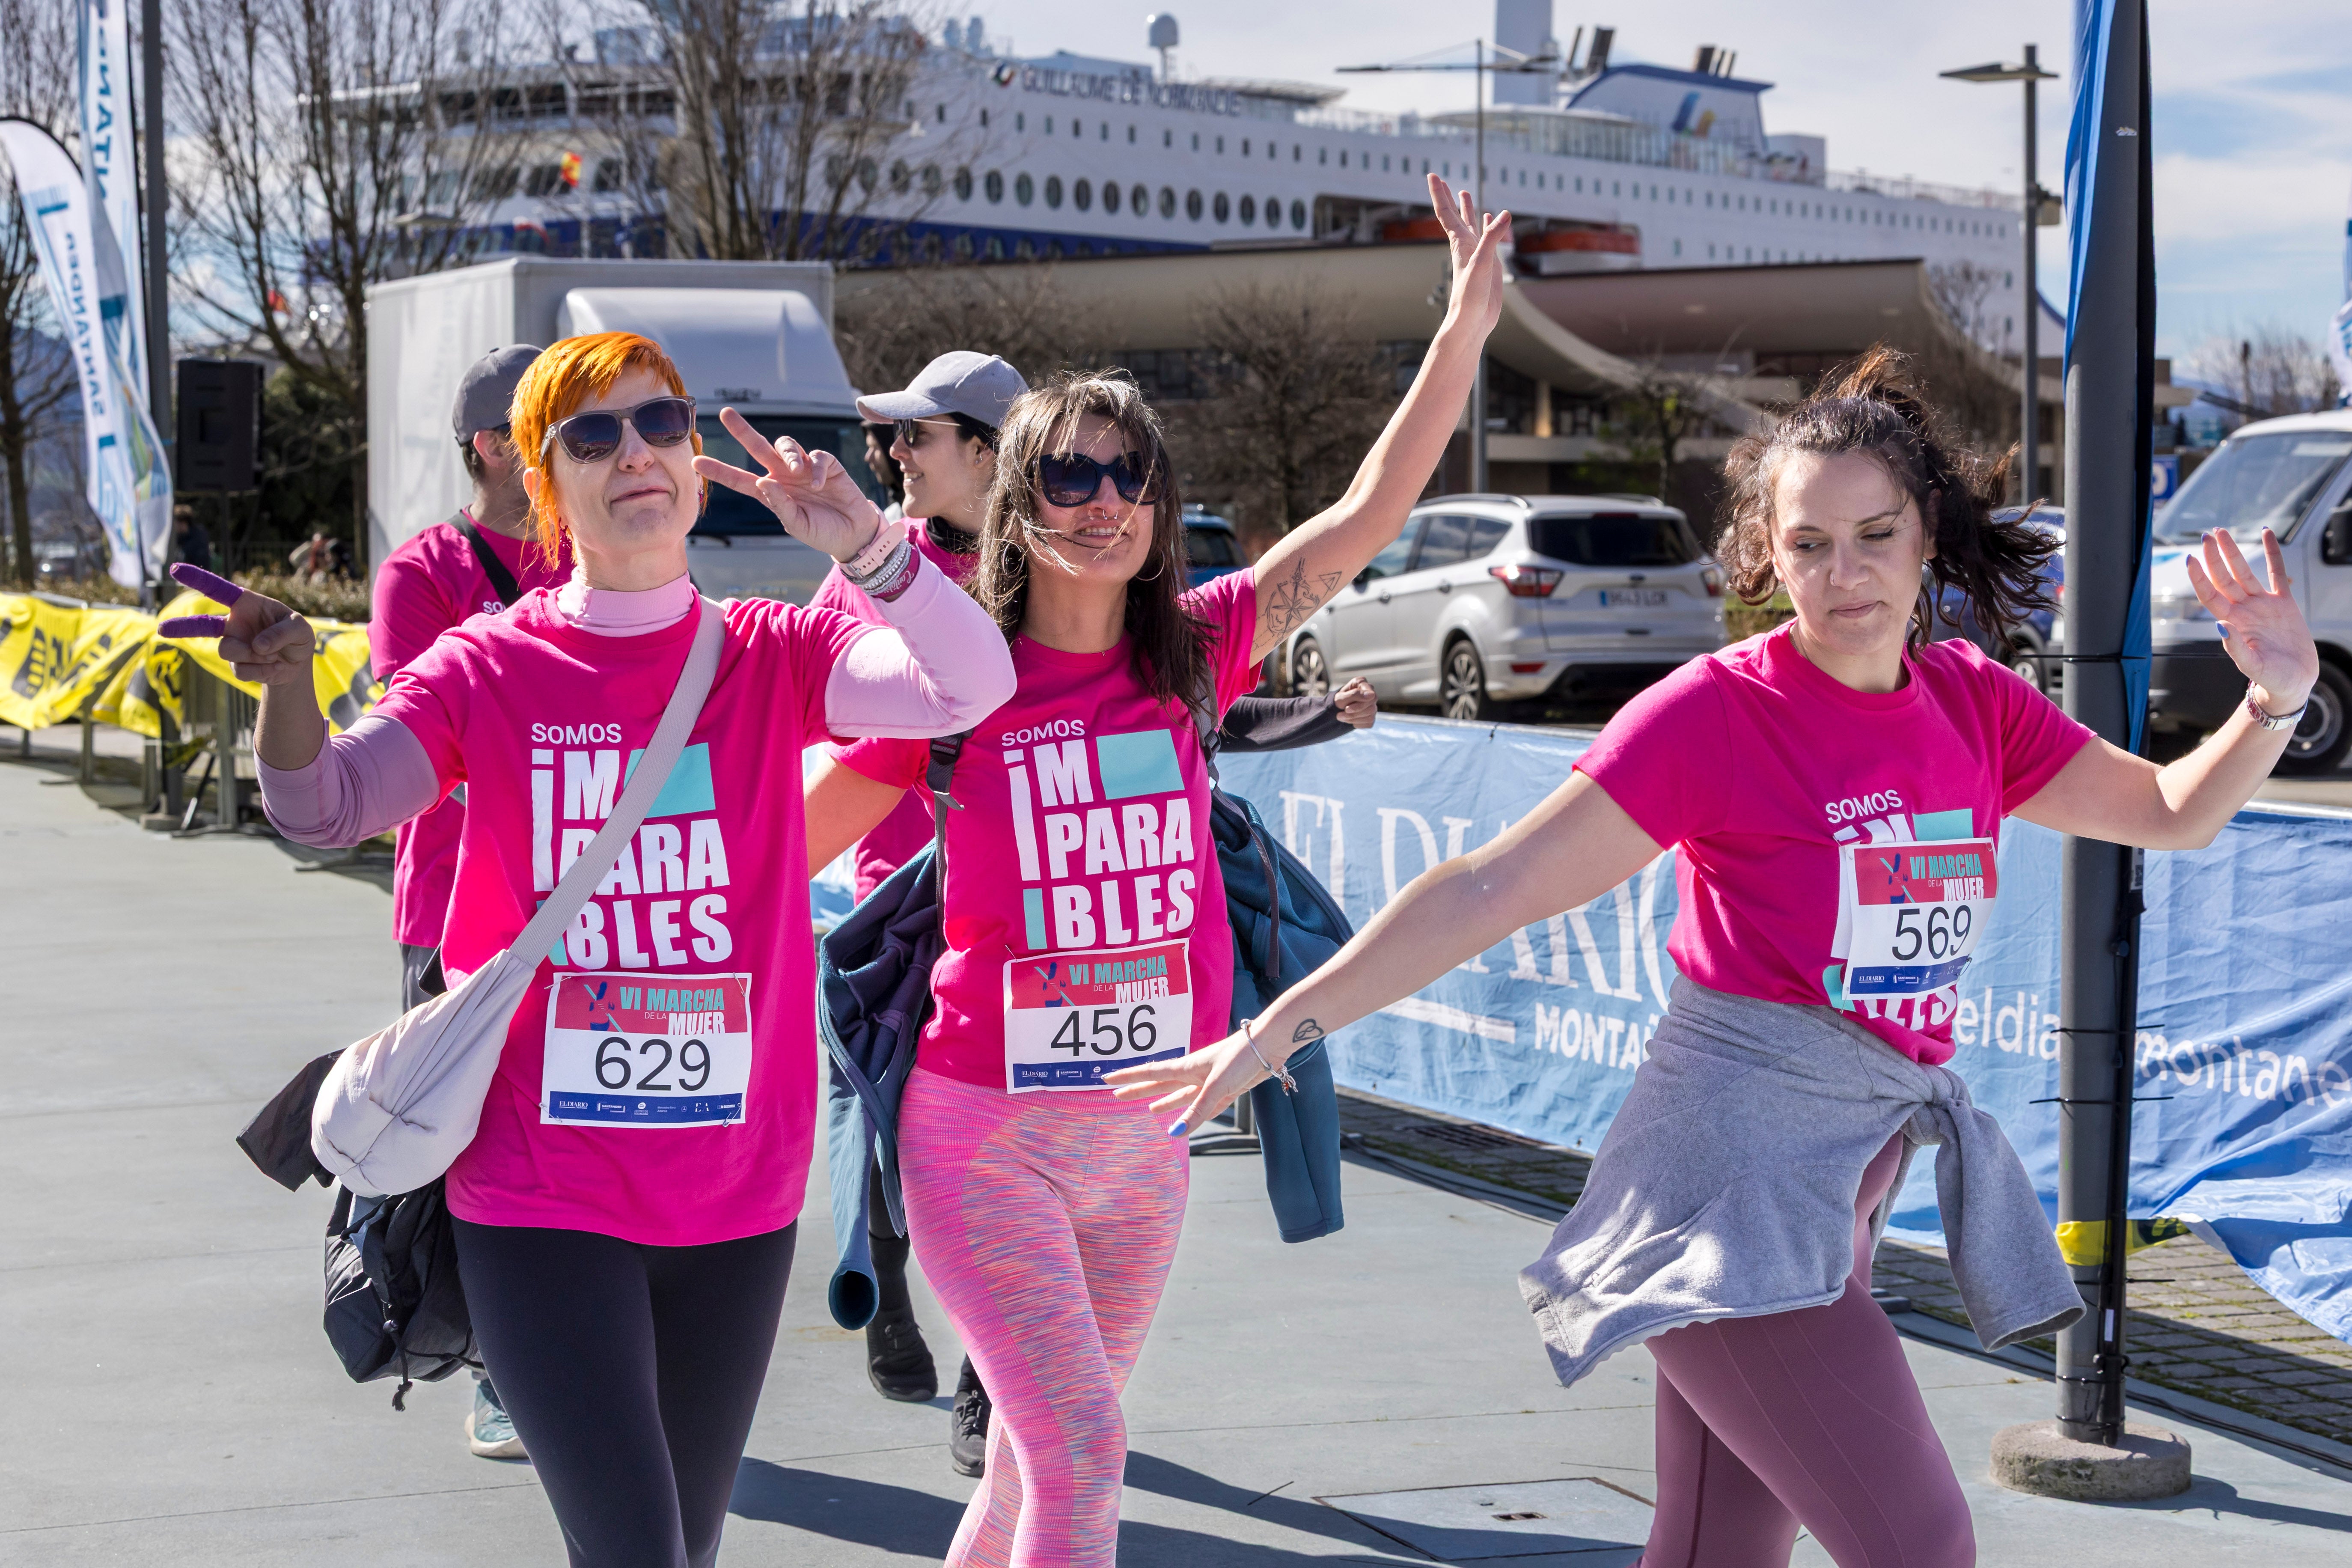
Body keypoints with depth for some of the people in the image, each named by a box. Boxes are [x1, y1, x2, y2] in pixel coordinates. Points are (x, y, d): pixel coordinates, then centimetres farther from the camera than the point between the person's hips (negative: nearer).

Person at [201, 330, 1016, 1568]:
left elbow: (972, 686, -16)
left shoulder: (772, 657, 0)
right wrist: (287, 683, -33)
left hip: (737, 1196, 3)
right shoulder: (489, 668, -1)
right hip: (542, 1196, -2)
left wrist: (865, 546, -32)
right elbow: (328, 807, -13)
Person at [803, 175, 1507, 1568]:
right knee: (1081, 1452, -14)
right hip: (987, 1133, -4)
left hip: (1145, 1135, 4)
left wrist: (1469, 327, -10)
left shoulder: (1192, 653, 0)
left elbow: (1372, 512, -4)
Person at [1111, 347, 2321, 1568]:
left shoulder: (1973, 704, 7)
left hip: (1846, 1181, 7)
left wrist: (2276, 702, 0)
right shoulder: (1718, 712, -11)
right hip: (1736, 1173, -7)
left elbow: (2173, 814, 19)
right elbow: (1495, 888, -13)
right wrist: (1285, 1025, -17)